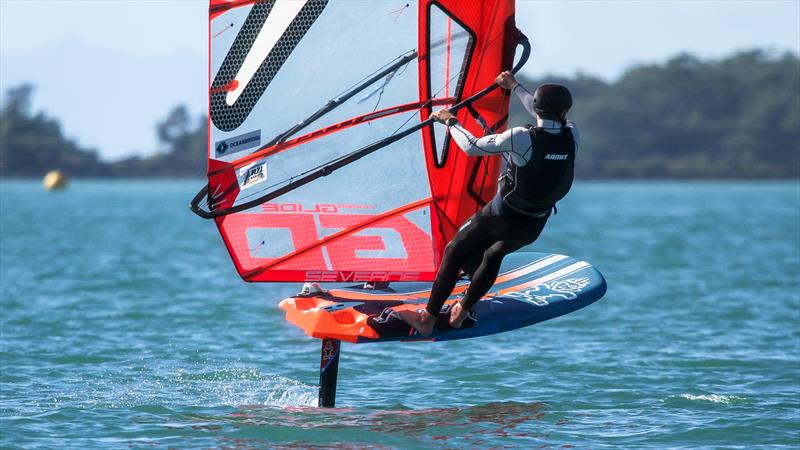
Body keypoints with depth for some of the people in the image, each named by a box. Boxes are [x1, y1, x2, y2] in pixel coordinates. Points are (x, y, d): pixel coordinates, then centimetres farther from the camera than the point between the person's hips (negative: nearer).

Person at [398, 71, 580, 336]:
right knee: (494, 254, 31)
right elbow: (549, 121, 14)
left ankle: (428, 318, 16)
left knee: (455, 252, 14)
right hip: (535, 226, 5)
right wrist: (514, 86, 24)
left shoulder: (522, 138, -24)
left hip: (503, 215, -5)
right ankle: (462, 312, 33)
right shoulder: (571, 136, -10)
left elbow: (472, 147, -14)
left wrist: (449, 122, 4)